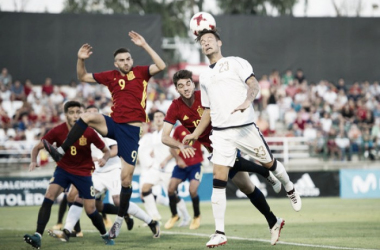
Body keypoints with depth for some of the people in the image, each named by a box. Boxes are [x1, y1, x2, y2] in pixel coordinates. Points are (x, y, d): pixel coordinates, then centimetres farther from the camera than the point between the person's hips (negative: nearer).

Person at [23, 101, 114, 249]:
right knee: (49, 195, -23)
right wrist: (33, 161, -26)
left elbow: (106, 150, -5)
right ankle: (38, 236, -26)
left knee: (90, 210, -1)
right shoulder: (58, 131, -15)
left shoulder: (89, 132, -17)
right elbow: (37, 147, -6)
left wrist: (104, 159, -27)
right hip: (63, 169, 1)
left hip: (83, 172, -1)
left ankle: (105, 236, 28)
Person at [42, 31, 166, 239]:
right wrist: (81, 60, -2)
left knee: (126, 177, -3)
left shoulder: (140, 72, 1)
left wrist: (144, 45, -19)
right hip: (114, 124, 3)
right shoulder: (111, 76, 9)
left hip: (132, 129, -3)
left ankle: (120, 220, 12)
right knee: (88, 116, -28)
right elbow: (83, 77, 17)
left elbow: (161, 66, -16)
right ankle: (60, 152, -22)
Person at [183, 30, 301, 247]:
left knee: (269, 163, 9)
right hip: (221, 133, 4)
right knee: (218, 181, -7)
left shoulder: (235, 63, 2)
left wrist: (247, 101, -32)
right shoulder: (204, 76, 19)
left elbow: (254, 84, -12)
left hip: (244, 128, -4)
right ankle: (220, 233, -7)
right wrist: (196, 134, 19)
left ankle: (290, 189, 43)